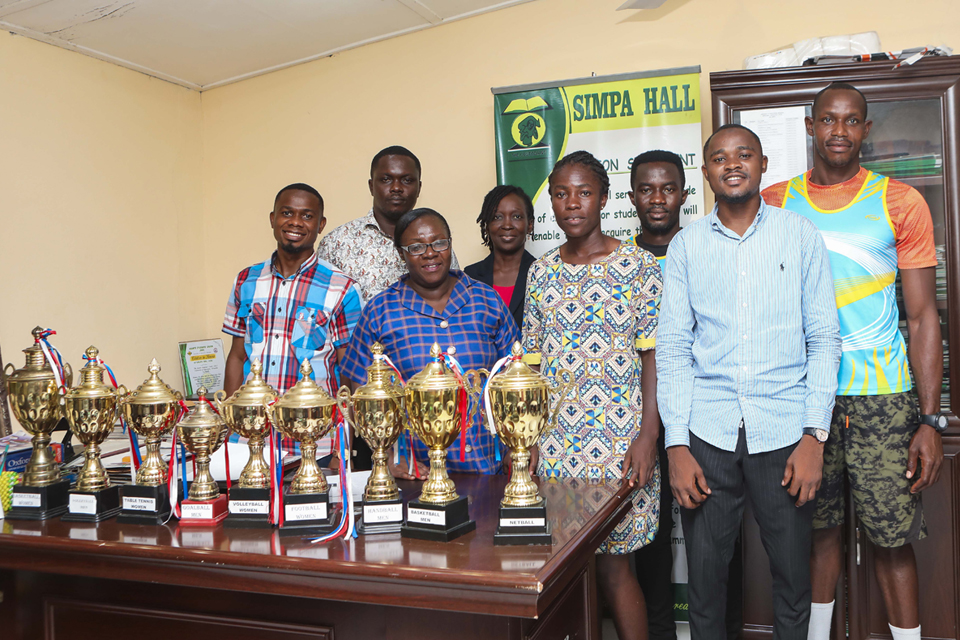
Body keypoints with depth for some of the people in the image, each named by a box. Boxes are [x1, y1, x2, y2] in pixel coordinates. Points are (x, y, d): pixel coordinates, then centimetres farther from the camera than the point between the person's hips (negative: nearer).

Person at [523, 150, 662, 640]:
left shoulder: (637, 265, -2)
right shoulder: (542, 272, 9)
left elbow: (654, 356, -5)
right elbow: (533, 360, 12)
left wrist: (648, 436, -12)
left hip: (618, 441, -3)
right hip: (553, 441, 4)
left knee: (611, 563, 0)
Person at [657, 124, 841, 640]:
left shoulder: (800, 235, 4)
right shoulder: (685, 245, 6)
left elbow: (823, 339, 2)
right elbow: (673, 348, 4)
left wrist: (815, 435, -7)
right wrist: (676, 445, -4)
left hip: (784, 430, 0)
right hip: (707, 432, 1)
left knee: (793, 577, 9)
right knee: (704, 574, 8)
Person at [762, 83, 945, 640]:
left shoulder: (900, 202, 2)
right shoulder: (774, 204, 7)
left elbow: (924, 315, 0)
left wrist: (930, 420, -7)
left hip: (882, 395, -1)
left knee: (892, 537, 1)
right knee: (819, 526, 10)